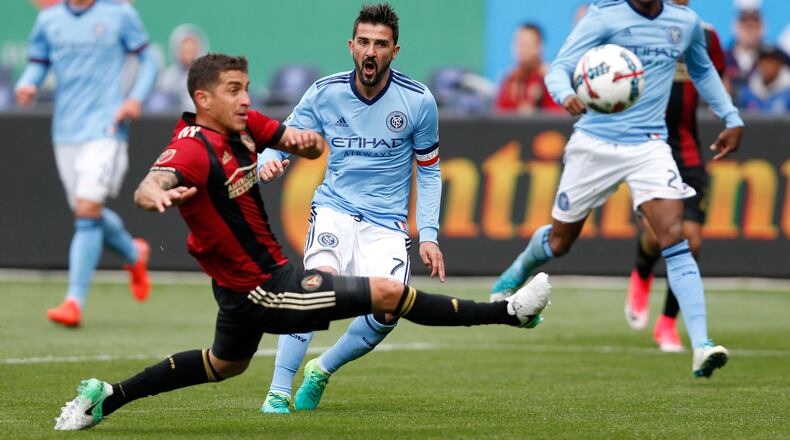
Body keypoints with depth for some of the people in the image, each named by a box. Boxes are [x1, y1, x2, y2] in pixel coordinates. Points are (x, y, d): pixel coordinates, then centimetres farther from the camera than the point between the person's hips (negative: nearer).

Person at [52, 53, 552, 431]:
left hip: (240, 287, 10)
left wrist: (307, 139, -20)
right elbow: (146, 188, -44)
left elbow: (313, 147, 5)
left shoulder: (244, 126, -1)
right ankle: (508, 312, 0)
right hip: (262, 286, -10)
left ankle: (107, 397, 37)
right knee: (388, 292, -10)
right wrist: (159, 195, -69)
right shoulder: (194, 149, -26)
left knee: (224, 365, 34)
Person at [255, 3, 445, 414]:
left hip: (386, 223, 1)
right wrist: (269, 162, -20)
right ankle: (278, 391, -25)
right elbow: (282, 140, 5)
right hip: (334, 208, -1)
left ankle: (322, 370, 7)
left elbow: (429, 171, 7)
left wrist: (428, 235, -1)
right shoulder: (324, 92, -3)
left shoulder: (418, 100, -4)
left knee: (387, 311, -21)